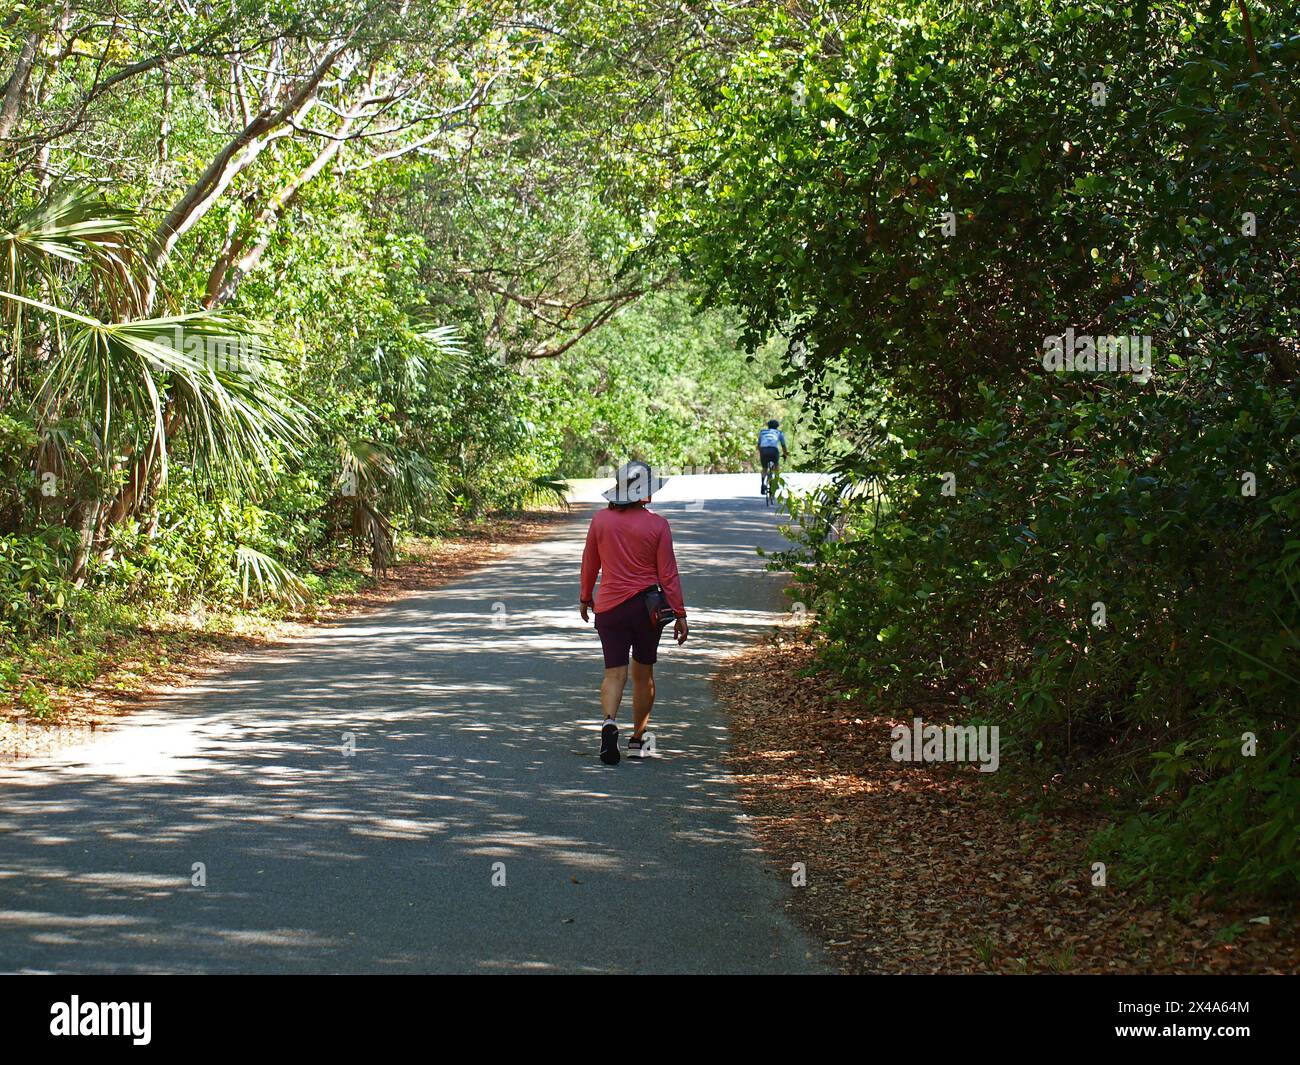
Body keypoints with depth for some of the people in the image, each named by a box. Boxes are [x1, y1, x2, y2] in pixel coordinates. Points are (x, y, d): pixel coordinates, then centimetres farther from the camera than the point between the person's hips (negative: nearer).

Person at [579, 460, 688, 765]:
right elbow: (668, 574, -6)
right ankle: (638, 740, 19)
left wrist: (586, 597, 25)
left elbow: (589, 563, 9)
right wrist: (679, 614, 0)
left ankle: (609, 721, -28)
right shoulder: (657, 525, -8)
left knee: (614, 672, 0)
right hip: (647, 606, -1)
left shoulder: (601, 520, -2)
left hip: (609, 606, 1)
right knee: (643, 673, 14)